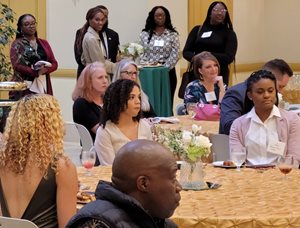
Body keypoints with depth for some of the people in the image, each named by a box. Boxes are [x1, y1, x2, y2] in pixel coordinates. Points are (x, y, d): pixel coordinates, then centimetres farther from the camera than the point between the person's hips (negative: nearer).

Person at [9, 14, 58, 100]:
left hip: (43, 86, 3)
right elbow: (17, 65, -7)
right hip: (24, 87, -3)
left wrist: (44, 70, -9)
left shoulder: (44, 43, 18)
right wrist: (36, 72, -18)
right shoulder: (17, 44, 5)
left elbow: (54, 64, 13)